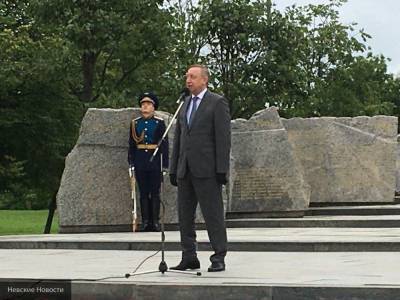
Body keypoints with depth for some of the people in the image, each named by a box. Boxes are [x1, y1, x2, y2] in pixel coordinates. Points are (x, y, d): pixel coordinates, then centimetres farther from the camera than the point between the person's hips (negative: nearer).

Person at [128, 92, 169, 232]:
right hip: (140, 161, 2)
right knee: (143, 193, 4)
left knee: (155, 193, 1)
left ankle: (155, 221, 5)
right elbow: (131, 144, 9)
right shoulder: (135, 123, 8)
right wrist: (131, 163, 3)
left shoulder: (159, 123, 1)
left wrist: (165, 164, -6)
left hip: (155, 161, -2)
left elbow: (164, 144, -1)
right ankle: (145, 221, 7)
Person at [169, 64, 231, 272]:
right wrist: (173, 169, 13)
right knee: (184, 216, 7)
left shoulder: (218, 103, -2)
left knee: (213, 214, -5)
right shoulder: (185, 105, 19)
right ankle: (189, 258, 13)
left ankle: (219, 258, 0)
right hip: (185, 169, 7)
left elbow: (223, 137, -8)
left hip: (207, 169, -7)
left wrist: (222, 169, -14)